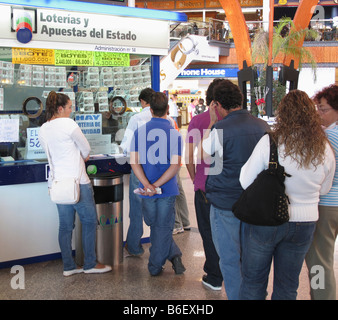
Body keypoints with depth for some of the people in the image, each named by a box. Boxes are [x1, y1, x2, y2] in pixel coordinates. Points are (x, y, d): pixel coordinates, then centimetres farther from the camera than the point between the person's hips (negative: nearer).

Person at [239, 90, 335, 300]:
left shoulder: (270, 142, -18)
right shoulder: (325, 149, -7)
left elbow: (246, 182, -13)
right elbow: (324, 189, 7)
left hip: (264, 221, -3)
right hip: (305, 223, 3)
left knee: (253, 282, 15)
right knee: (288, 286, 19)